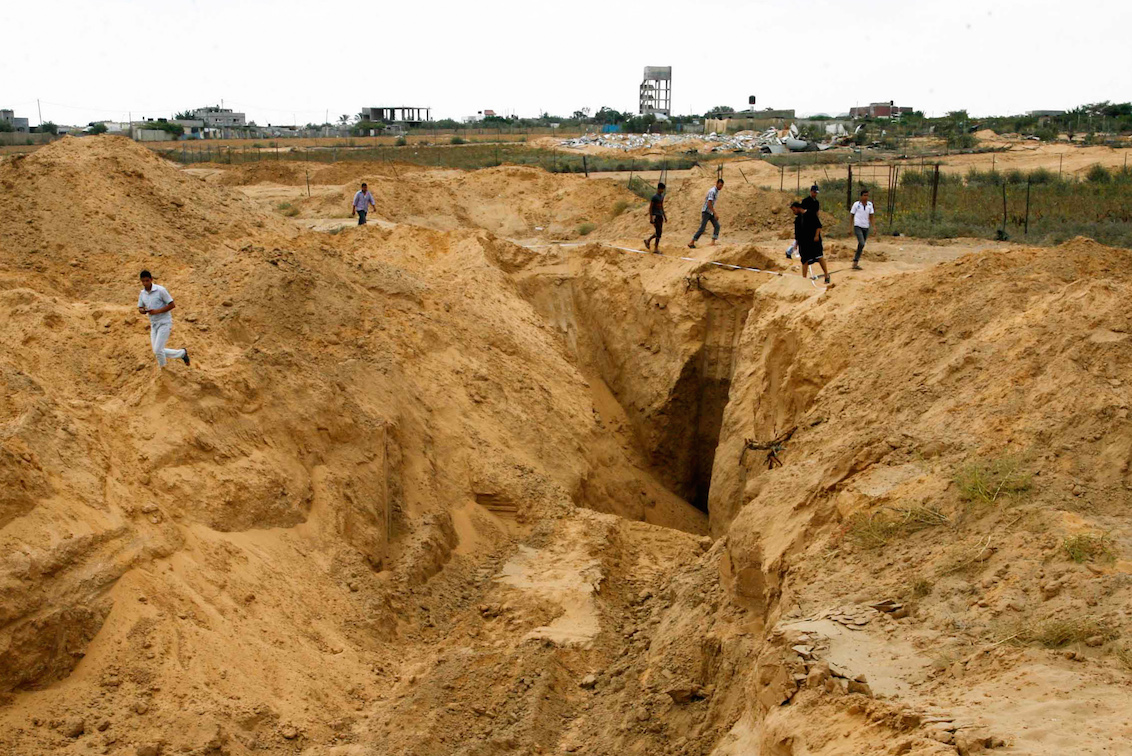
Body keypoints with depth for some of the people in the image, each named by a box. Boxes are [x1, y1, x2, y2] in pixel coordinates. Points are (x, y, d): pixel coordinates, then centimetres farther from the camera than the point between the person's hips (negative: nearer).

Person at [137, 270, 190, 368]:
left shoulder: (160, 290, -14)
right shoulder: (142, 293, 6)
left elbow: (172, 305, -13)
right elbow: (140, 308, 16)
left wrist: (157, 311, -22)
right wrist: (143, 311, -9)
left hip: (164, 323, -7)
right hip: (153, 325, 7)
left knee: (158, 350, -13)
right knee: (157, 352, 7)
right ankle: (182, 353, 24)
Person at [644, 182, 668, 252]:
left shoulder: (662, 196, 12)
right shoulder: (654, 197, -13)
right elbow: (650, 207, -13)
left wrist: (664, 215, 20)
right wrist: (651, 218, -17)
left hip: (660, 216, 8)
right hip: (655, 216, -8)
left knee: (659, 232, 8)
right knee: (658, 232, -10)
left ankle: (648, 240, 27)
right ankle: (656, 249, -3)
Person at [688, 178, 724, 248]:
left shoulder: (717, 191, 11)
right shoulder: (712, 191, -19)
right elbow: (709, 204, -25)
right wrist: (715, 213, -26)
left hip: (711, 212, 9)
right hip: (706, 211, -9)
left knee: (717, 226, -3)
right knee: (702, 228, -9)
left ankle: (713, 242, -6)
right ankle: (691, 243, -2)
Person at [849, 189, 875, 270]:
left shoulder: (870, 204, 6)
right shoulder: (856, 204, -4)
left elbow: (871, 216, 11)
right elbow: (852, 215, 1)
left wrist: (873, 226, 1)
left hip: (866, 227, 5)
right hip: (858, 226, -5)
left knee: (861, 245, 7)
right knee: (862, 244, -20)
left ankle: (856, 262, 14)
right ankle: (855, 262, -13)